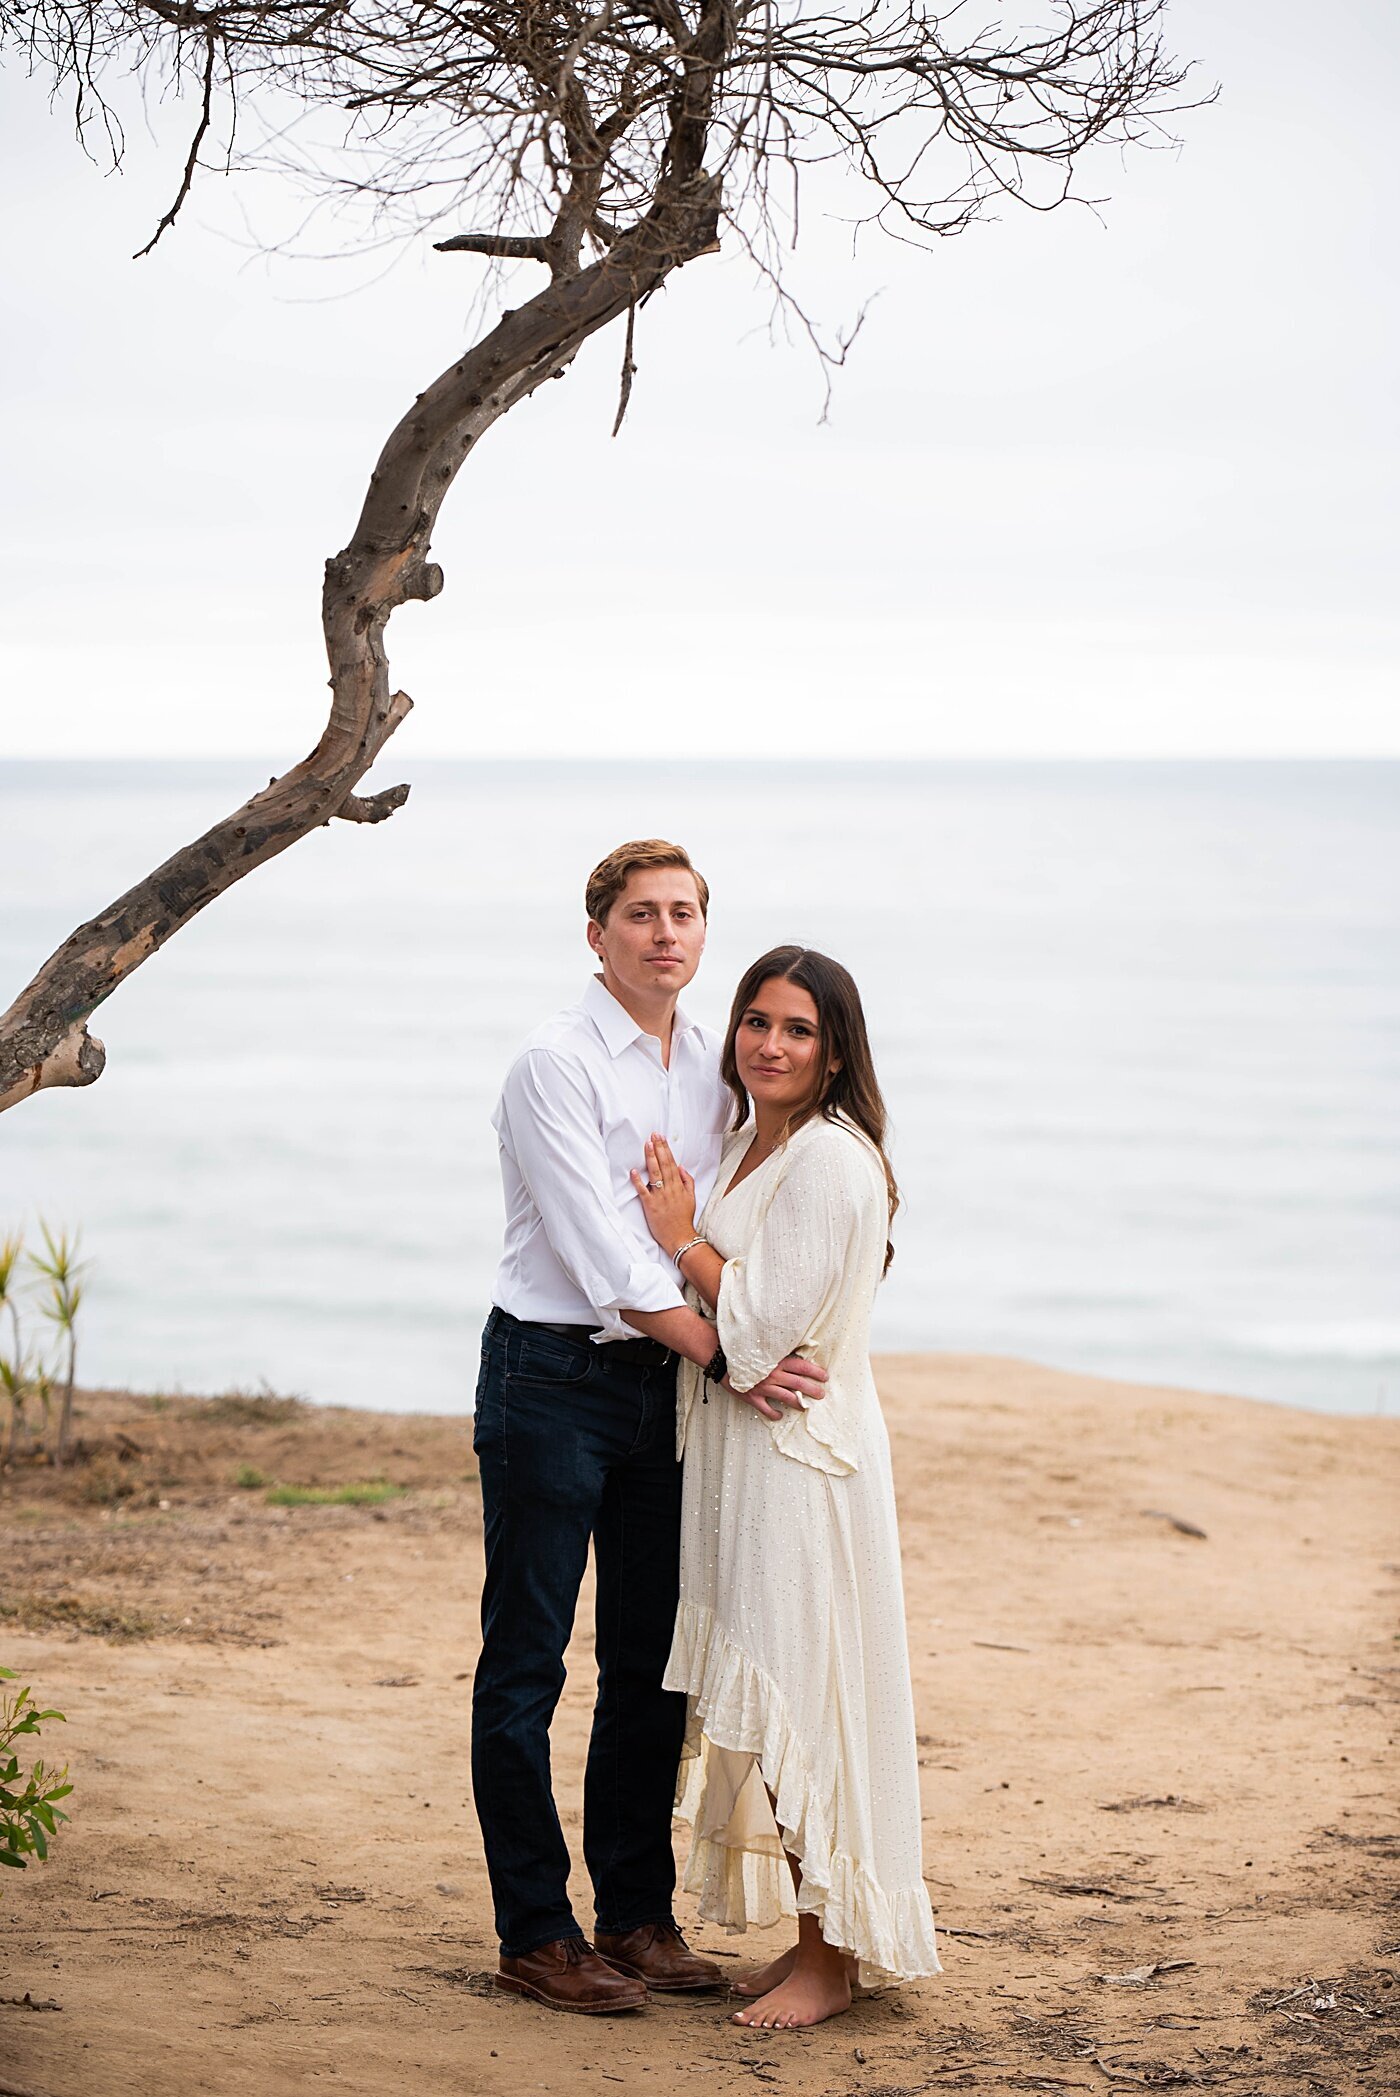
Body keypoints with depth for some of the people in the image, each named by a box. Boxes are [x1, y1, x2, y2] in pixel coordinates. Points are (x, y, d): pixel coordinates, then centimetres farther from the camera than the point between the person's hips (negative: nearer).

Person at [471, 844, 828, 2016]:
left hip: (665, 1381, 7)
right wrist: (731, 1358, -18)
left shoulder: (711, 1069, 10)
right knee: (526, 1662, -1)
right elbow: (607, 1262, -17)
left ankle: (638, 1916, 21)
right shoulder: (557, 1064, -12)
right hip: (554, 1377, -7)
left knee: (651, 1661, 11)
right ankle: (535, 1933, 6)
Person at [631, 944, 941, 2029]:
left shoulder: (829, 1158, -15)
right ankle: (814, 1942, 20)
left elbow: (764, 1327, -19)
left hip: (802, 1458, -9)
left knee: (800, 1694, -4)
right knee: (766, 1698, 12)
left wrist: (681, 1238, -8)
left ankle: (831, 1962, 4)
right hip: (744, 1451, 9)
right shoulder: (750, 1147, 14)